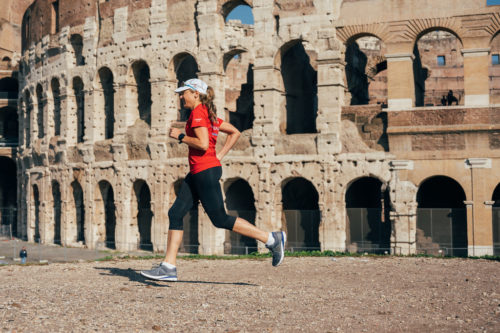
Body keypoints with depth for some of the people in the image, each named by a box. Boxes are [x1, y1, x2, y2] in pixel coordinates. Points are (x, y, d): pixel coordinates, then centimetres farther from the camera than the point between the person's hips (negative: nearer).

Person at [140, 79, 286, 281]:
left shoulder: (198, 112, -10)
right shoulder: (209, 114, 18)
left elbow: (203, 144, -22)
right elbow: (235, 133, 22)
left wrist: (180, 136, -9)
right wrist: (220, 155, 16)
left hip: (205, 171, -10)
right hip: (197, 173, 10)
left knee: (220, 219, -6)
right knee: (175, 213, 4)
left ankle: (272, 239, 0)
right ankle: (168, 267, 3)